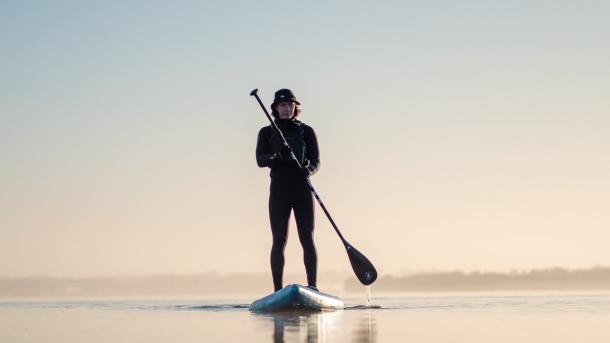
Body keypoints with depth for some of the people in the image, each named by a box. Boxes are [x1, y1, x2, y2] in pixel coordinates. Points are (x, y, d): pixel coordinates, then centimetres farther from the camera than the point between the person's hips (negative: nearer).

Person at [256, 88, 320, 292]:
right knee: (279, 241, -3)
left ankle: (312, 287, -11)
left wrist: (309, 170, -20)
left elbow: (316, 161, 3)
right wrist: (278, 156, -24)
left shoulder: (306, 131, 9)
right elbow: (260, 160, -4)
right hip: (279, 190, 0)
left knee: (307, 238, -8)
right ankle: (278, 290, -2)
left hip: (302, 189, 0)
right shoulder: (266, 133, 9)